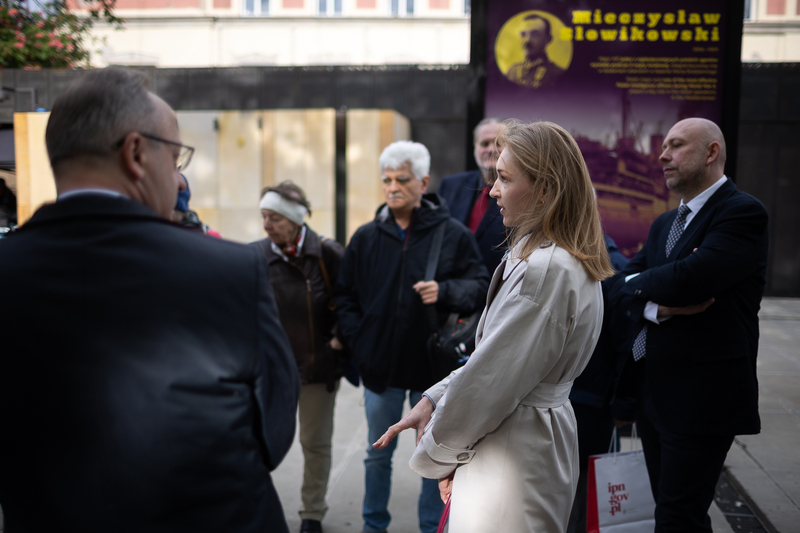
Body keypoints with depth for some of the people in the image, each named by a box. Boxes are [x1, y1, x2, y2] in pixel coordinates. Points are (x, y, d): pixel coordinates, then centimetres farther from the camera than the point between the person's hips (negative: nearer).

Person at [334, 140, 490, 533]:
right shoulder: (366, 237, 4)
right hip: (380, 365, 3)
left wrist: (445, 291, -22)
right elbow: (345, 295, 11)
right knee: (378, 453, 16)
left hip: (433, 365, -2)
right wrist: (357, 340, 0)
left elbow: (480, 287, -3)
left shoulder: (453, 234, -4)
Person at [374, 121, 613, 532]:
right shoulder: (567, 261, 10)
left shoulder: (545, 271, -24)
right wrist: (433, 399, 5)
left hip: (512, 459, -10)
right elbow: (493, 355, 13)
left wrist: (435, 455, -7)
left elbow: (489, 382, -21)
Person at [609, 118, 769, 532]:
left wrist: (639, 283, -6)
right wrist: (659, 306, -15)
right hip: (652, 391, 8)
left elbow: (689, 279, -26)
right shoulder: (664, 224, 16)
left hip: (702, 396, -8)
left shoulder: (742, 213, -11)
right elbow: (620, 290, 6)